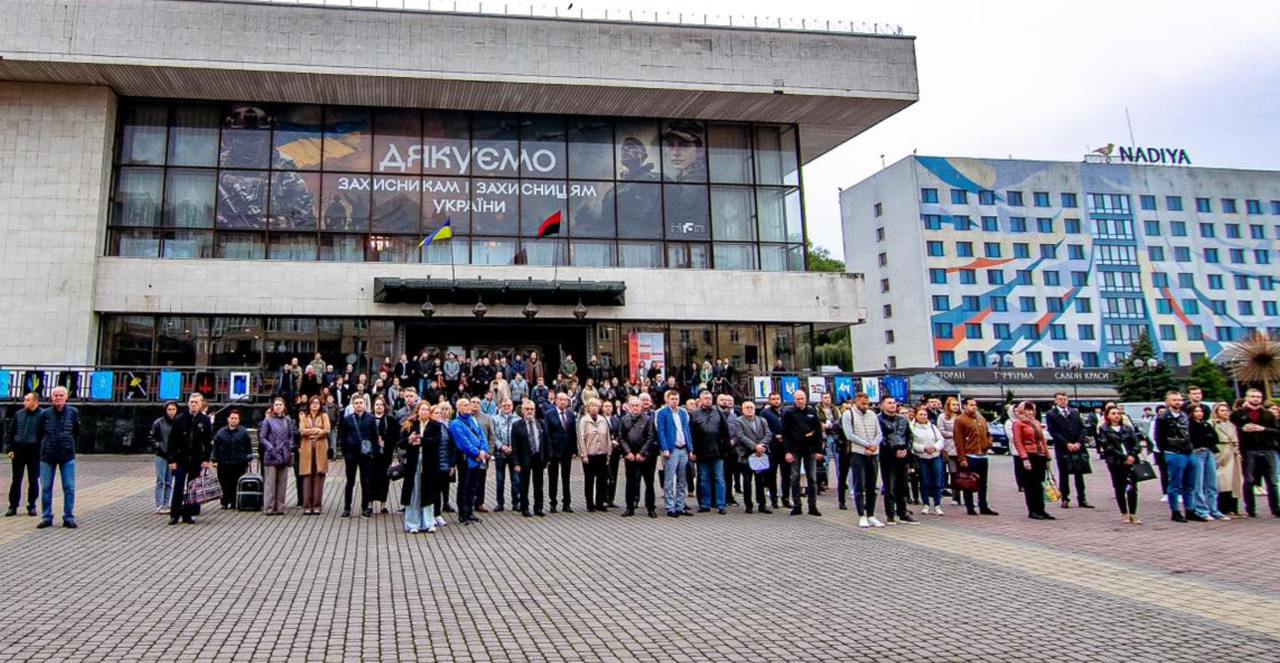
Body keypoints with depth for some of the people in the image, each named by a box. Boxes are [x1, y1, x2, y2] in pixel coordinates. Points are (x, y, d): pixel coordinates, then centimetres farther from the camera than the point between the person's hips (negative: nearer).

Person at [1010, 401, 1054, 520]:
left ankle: (1040, 510, 12)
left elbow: (1042, 440, 17)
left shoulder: (1036, 423, 18)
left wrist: (1047, 457, 12)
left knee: (1039, 485, 7)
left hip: (1040, 456, 6)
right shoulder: (1018, 423, -3)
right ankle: (1032, 511, 4)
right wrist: (1024, 458, -18)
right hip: (1029, 456, -6)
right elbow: (1017, 442, -10)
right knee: (1030, 485, -2)